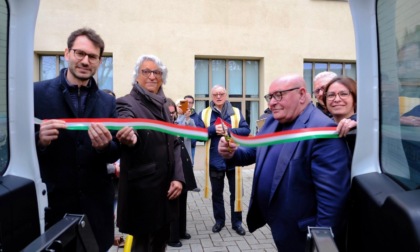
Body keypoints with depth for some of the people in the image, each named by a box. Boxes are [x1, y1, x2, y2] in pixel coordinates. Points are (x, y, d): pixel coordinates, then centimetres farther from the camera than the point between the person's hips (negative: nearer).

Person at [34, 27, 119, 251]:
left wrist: (105, 146, -17)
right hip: (51, 204, -2)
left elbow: (115, 155, 5)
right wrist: (39, 140, -23)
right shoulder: (36, 93, -6)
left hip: (95, 205, 3)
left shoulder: (107, 101, 3)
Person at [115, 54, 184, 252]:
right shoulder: (127, 103, -10)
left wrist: (178, 177, -4)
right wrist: (130, 137, -56)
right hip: (142, 190, -6)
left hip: (165, 188, 6)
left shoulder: (162, 106, 9)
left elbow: (174, 144, 9)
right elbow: (127, 126, -32)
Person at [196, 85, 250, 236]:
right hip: (215, 160, 1)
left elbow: (246, 131, -5)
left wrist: (229, 131, -18)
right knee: (217, 193, 14)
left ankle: (236, 222, 24)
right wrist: (213, 129, -18)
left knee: (235, 192, 9)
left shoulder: (236, 112, 3)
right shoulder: (204, 113, 3)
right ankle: (219, 220, 31)